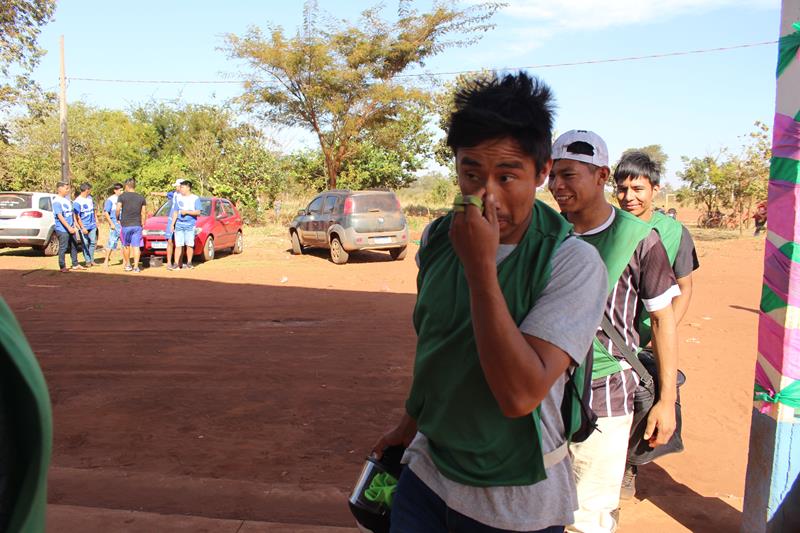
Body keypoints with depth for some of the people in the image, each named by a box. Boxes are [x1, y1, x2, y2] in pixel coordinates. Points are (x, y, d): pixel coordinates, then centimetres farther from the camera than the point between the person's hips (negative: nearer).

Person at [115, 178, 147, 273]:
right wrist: (142, 224, 14)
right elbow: (143, 213, 5)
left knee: (126, 245, 13)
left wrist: (118, 219, 5)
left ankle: (128, 265, 20)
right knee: (136, 246, 0)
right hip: (137, 225, 1)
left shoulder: (122, 196, -3)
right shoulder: (141, 198, 5)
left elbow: (118, 209, -11)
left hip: (125, 225, -1)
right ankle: (136, 267, -4)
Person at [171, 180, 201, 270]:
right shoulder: (178, 197, 14)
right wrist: (172, 224, 12)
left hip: (190, 225, -3)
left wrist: (187, 212, -15)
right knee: (178, 245, -2)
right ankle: (176, 263, -2)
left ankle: (189, 263, 8)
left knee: (189, 245, -3)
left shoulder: (195, 199, 1)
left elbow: (198, 212, -5)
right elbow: (175, 212, 17)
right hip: (179, 224, 3)